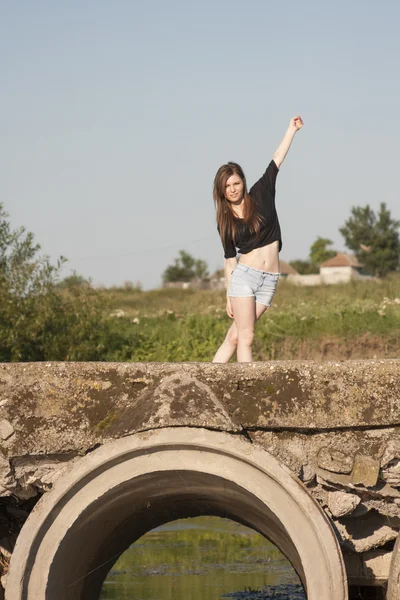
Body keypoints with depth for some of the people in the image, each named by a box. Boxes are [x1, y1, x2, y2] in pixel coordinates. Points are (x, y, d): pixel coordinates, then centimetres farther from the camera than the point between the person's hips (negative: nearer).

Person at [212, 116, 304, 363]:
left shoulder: (260, 195, 6)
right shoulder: (225, 221, 6)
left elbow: (277, 161, 6)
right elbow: (230, 258, 9)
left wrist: (292, 130, 7)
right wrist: (228, 296, 7)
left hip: (269, 281, 1)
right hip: (243, 277, -1)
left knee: (235, 337, -2)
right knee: (245, 338, -10)